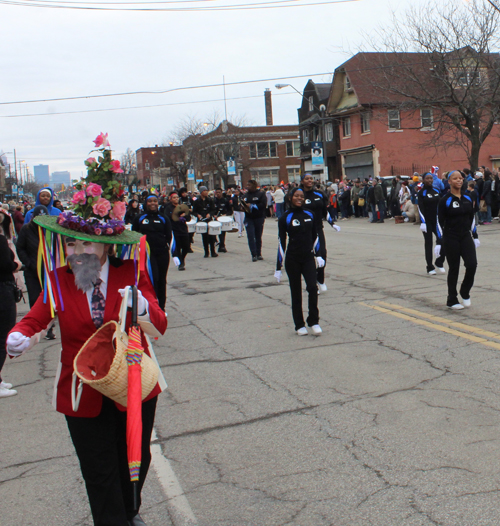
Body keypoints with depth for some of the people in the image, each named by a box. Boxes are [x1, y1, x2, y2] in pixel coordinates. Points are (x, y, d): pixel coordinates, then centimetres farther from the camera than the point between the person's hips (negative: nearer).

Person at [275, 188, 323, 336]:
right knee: (296, 292, 4)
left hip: (308, 258, 2)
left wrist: (318, 255, 12)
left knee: (312, 287, -14)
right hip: (292, 260, -2)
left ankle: (314, 321, -1)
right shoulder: (285, 218, -5)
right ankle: (299, 325, 15)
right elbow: (281, 242, -5)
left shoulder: (309, 215, 6)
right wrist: (279, 267, -6)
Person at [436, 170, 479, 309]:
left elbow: (472, 218, 16)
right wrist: (438, 243, -11)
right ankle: (452, 300, 15)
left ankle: (465, 293, 11)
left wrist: (475, 236, 15)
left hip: (466, 237, 4)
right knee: (454, 269, 2)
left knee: (472, 264, -12)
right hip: (450, 239, -4)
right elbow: (440, 222, -8)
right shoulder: (445, 200, -7)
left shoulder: (467, 199, 7)